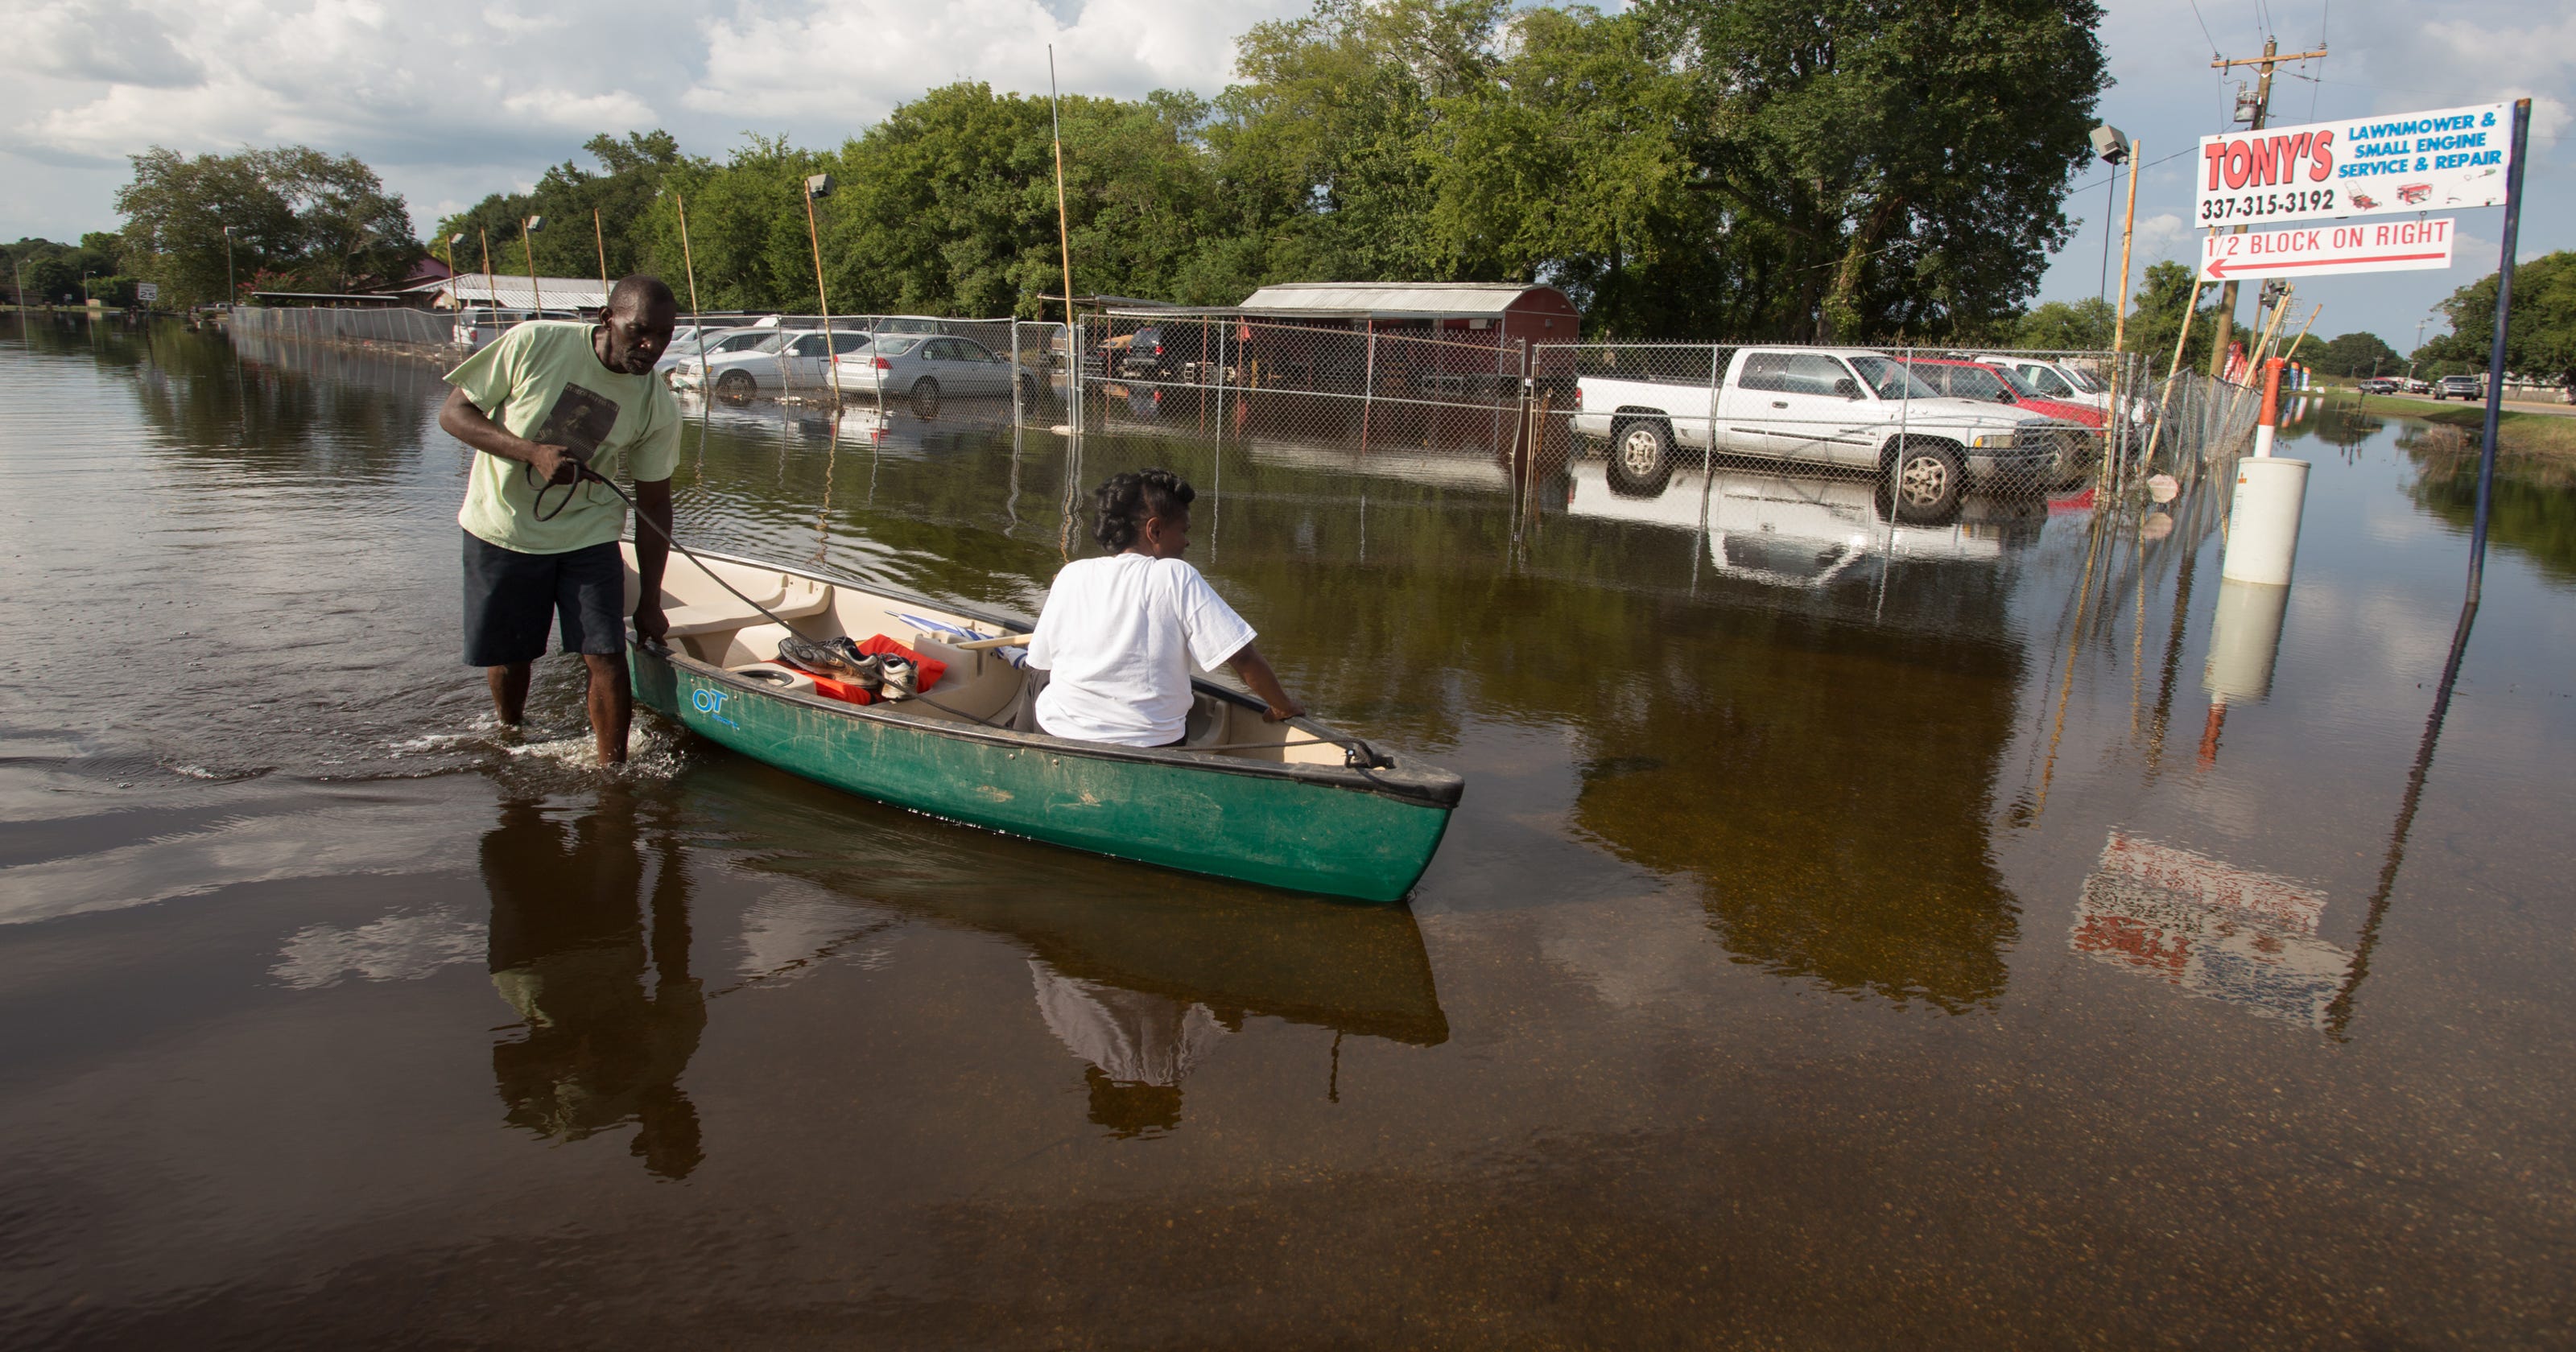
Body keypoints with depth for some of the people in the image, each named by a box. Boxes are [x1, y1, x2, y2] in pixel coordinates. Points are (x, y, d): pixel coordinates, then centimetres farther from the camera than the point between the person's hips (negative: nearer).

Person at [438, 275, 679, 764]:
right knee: (507, 655, 12)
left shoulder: (659, 408, -11)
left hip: (587, 534, 1)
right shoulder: (534, 343, -18)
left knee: (606, 656, -10)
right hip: (502, 527, -1)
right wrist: (533, 452, -28)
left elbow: (654, 505, -3)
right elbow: (453, 412, -11)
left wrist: (650, 601, -1)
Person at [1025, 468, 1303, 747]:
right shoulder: (1177, 577, -10)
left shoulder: (1071, 575, -1)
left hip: (1060, 735, 2)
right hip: (1151, 744, -2)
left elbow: (1042, 662, 6)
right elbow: (1243, 658, -14)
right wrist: (1283, 707, 2)